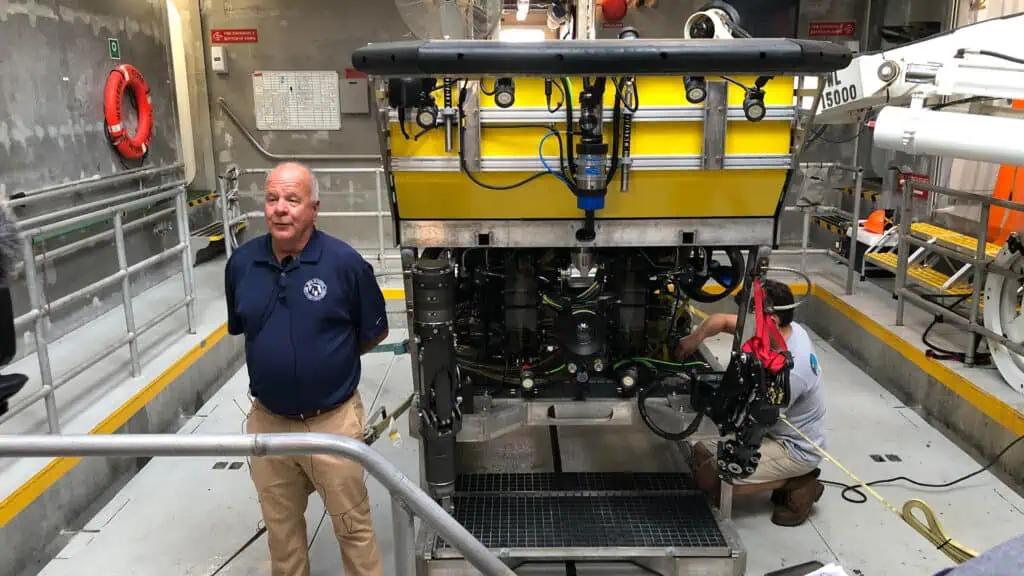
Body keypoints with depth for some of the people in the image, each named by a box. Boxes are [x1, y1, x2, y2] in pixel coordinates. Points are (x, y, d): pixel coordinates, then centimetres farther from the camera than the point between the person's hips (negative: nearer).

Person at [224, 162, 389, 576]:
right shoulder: (241, 262, -3)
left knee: (352, 525, 13)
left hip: (333, 421, -4)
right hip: (268, 422, 4)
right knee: (281, 526, 23)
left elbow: (375, 334, -3)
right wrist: (277, 356, 9)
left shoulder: (345, 262, -15)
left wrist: (328, 357, 3)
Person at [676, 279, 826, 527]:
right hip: (778, 433, 9)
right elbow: (722, 320, 1)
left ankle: (796, 486, -2)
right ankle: (790, 478, 13)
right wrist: (697, 336, -18)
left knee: (709, 476, -20)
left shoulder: (788, 371, -34)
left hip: (795, 450, -9)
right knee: (702, 453, 10)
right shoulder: (785, 329, -8)